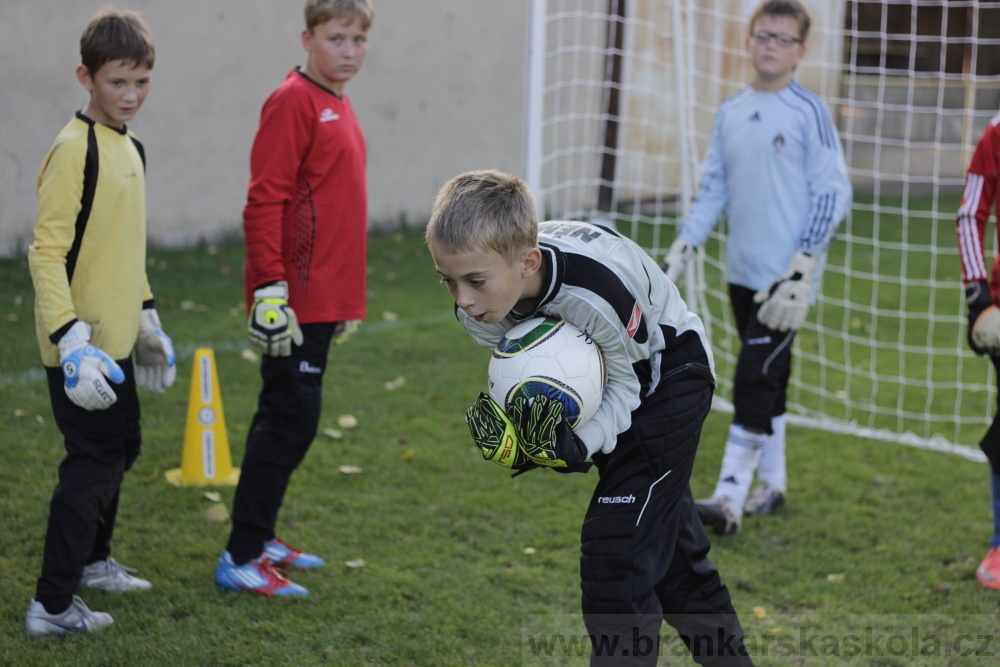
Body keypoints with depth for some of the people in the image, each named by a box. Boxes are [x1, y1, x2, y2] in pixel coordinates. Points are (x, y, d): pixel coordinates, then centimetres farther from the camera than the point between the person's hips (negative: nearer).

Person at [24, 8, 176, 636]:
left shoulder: (130, 147, 11)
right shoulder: (74, 148, -17)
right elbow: (46, 252, -21)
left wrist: (147, 317, 22)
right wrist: (71, 340, -26)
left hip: (116, 340, 9)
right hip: (80, 346, -9)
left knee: (121, 447, 20)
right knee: (93, 461, -6)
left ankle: (94, 560, 39)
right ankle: (52, 605, 2)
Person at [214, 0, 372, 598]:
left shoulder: (340, 108, 15)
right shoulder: (294, 102, -13)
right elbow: (264, 201, -18)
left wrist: (346, 300, 23)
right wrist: (271, 290, -22)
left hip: (324, 300, 9)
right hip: (293, 300, -9)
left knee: (289, 419, 15)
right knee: (291, 420, -7)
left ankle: (259, 538, 25)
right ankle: (241, 560, -1)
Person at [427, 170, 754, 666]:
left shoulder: (597, 289, -40)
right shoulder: (481, 306, -22)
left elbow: (624, 387, -25)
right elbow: (526, 390, -11)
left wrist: (576, 448, -41)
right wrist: (510, 445, -32)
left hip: (665, 370, -7)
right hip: (591, 373, 7)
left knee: (617, 542, -16)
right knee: (666, 540, 18)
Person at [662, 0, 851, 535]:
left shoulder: (809, 111, -7)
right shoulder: (730, 112, 11)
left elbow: (833, 193, -9)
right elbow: (713, 189, 16)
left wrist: (803, 269, -14)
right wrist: (681, 250, 8)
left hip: (785, 277, -6)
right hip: (742, 271, 6)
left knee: (754, 379, -11)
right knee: (767, 377, 13)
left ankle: (730, 496, -11)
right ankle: (772, 483, 23)